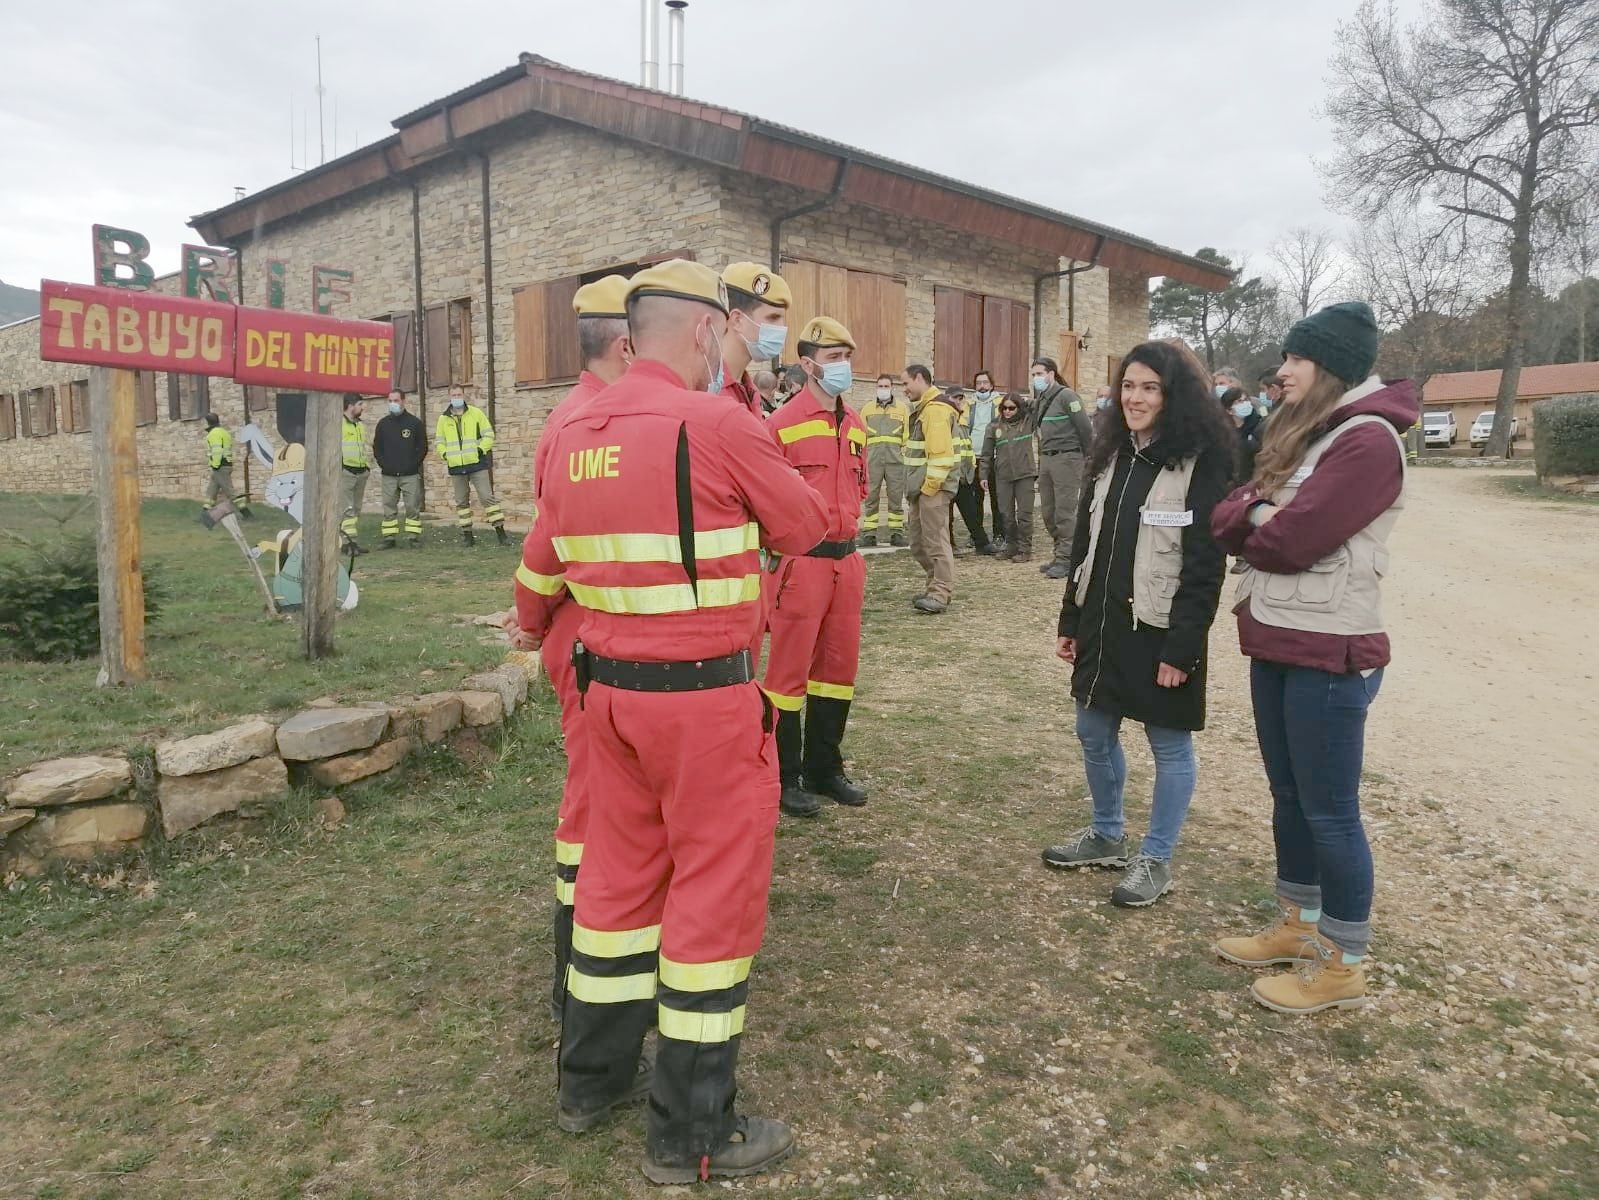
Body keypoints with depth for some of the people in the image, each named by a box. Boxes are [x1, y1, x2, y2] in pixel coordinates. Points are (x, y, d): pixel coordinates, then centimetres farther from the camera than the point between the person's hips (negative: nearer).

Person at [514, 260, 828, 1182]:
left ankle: (594, 1078, 37)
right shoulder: (719, 425, -15)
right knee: (716, 895, 5)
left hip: (609, 689, 7)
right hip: (705, 698, -7)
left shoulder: (572, 437, 7)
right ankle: (693, 1135, 19)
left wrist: (533, 621, 40)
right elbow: (807, 527, -2)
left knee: (620, 872, 20)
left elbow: (543, 560, 19)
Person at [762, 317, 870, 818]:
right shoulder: (783, 424, -11)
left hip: (846, 559, 8)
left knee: (838, 666, 14)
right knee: (790, 670, 2)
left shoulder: (855, 425, 12)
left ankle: (824, 769, 28)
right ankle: (784, 778, 15)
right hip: (801, 562, -7)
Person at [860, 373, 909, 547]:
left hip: (895, 458, 0)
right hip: (873, 458, 0)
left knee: (896, 497, 2)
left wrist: (906, 454, -1)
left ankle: (897, 532, 8)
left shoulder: (902, 408, 12)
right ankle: (869, 533, 3)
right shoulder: (868, 408, 14)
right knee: (871, 496, 0)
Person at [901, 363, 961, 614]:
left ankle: (941, 595, -5)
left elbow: (941, 453, -22)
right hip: (919, 487, 11)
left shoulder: (936, 409, -14)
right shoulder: (921, 409, 19)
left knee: (935, 540, -9)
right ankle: (936, 587, 23)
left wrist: (929, 487, -20)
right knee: (918, 541, 14)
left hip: (934, 487, -11)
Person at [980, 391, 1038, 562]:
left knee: (1024, 513, -1)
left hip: (1025, 474, -2)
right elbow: (987, 454, 11)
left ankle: (1025, 549, 6)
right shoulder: (994, 427, 8)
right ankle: (1011, 546, 17)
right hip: (1003, 476, 2)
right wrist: (984, 475, 8)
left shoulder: (1028, 422, 4)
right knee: (1006, 514, 5)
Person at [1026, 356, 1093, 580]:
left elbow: (1085, 428, -10)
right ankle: (1060, 553, 19)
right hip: (1045, 459, 8)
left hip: (1066, 458, -8)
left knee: (1064, 511, -7)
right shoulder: (1040, 399, 15)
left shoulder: (1065, 395, -8)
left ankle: (1066, 559, -4)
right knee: (1049, 512, 8)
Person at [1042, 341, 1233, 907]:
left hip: (1160, 631, -7)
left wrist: (1181, 648, -19)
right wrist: (1070, 620, 12)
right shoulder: (1111, 456, 9)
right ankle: (1107, 835, 36)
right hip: (1102, 625, 7)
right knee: (1094, 733, 17)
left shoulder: (1202, 463, -12)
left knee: (1170, 746, 7)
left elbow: (1204, 566, -16)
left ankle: (1156, 859, 22)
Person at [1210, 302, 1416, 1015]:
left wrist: (1252, 532, -2)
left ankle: (1343, 965, 17)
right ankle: (1297, 926, 34)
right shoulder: (1299, 435, 13)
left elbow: (1293, 540, -23)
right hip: (1276, 643, 9)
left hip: (1329, 653, -9)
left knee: (1329, 812, 2)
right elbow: (1228, 517, 5)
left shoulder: (1368, 440, -16)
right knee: (1288, 796, 18)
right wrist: (1258, 512, -16)